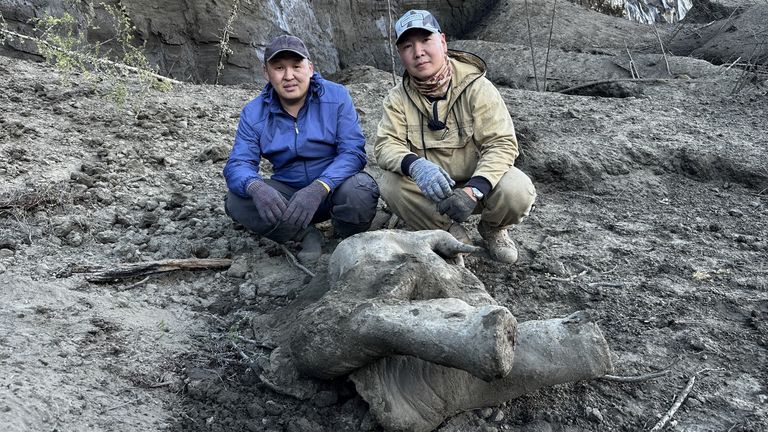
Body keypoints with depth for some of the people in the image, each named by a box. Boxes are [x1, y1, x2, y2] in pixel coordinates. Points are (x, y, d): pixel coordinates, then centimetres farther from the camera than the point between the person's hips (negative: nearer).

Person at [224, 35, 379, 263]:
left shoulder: (336, 96, -10)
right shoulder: (253, 113, -4)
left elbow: (353, 152, -19)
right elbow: (238, 164, -11)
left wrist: (319, 188, -37)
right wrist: (256, 187, -37)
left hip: (334, 187, -2)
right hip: (287, 192, 2)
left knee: (359, 191, -36)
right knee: (237, 203, -23)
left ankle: (347, 241, -4)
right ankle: (306, 235, -7)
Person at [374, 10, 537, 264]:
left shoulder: (476, 87, -15)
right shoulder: (397, 98, -6)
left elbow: (501, 143, -20)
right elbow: (386, 146, -16)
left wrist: (473, 190, -38)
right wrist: (415, 165, -41)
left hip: (478, 181, -2)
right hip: (430, 189, 2)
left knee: (517, 191, -31)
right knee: (390, 184, -27)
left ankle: (492, 229, 7)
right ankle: (454, 237, -4)